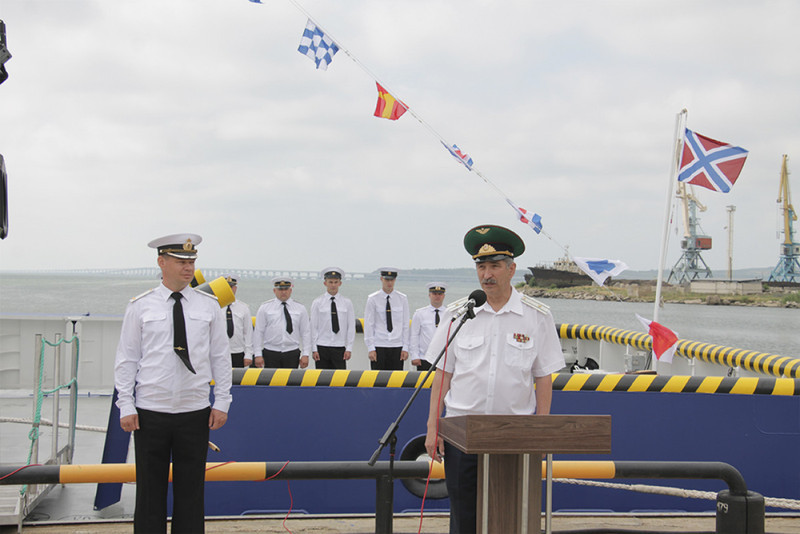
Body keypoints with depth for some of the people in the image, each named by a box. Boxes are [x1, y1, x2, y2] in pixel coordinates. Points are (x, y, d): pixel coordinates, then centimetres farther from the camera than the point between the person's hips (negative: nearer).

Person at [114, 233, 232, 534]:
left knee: (191, 490, 6)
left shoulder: (209, 306, 5)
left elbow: (220, 357, 8)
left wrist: (222, 402, 2)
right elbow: (126, 360, 2)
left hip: (195, 413, 1)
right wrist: (126, 406, -4)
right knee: (150, 491, 4)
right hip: (150, 413, -1)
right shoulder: (140, 307, 1)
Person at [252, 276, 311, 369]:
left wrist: (305, 354, -1)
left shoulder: (300, 308, 8)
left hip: (292, 354, 1)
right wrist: (258, 355, -3)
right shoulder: (264, 308, 5)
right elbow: (258, 332, 4)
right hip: (270, 354, -1)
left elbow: (306, 332, 7)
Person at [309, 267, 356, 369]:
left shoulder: (347, 303, 7)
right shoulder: (317, 302, 3)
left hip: (340, 348, 1)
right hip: (322, 348, -1)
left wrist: (349, 348, -1)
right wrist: (314, 349, -4)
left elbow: (351, 327, 6)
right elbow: (313, 327, 2)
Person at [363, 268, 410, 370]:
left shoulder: (402, 299, 6)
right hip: (379, 346, -1)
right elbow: (368, 325, 1)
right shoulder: (373, 299, 1)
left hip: (397, 346, 2)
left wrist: (405, 347, 2)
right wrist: (370, 348, -5)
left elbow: (405, 325, 7)